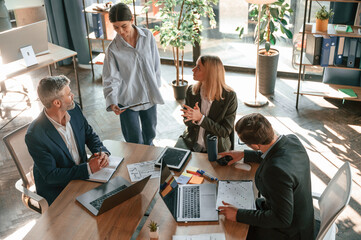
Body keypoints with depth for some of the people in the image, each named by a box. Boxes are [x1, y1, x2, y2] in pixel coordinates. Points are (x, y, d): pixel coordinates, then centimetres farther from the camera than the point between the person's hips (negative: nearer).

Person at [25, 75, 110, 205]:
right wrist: (88, 168, -26)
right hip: (57, 190, -6)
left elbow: (90, 135, 9)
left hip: (83, 174, 6)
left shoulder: (74, 110, -7)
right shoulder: (34, 135, -26)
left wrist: (102, 152, -12)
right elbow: (50, 176, -21)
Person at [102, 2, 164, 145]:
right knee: (134, 141, 5)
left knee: (150, 133, 22)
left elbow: (156, 63, 3)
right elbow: (111, 79, -14)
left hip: (149, 95, 3)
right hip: (127, 99, -3)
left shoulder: (147, 36, -7)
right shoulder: (113, 49, -14)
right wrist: (112, 102, -27)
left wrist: (156, 85, 8)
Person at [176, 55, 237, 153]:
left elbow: (225, 132, -14)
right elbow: (187, 122, 6)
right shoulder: (191, 90, -3)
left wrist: (201, 118, -25)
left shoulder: (230, 97, -15)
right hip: (190, 141, 3)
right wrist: (193, 119, -19)